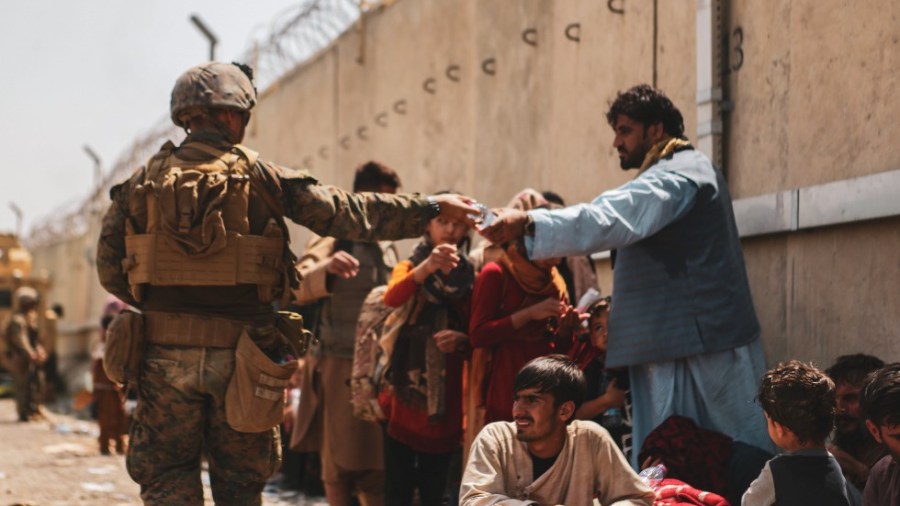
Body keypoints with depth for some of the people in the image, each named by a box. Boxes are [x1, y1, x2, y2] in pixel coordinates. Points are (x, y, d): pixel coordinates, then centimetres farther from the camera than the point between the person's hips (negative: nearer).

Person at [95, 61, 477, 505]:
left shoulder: (145, 180, 4)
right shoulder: (259, 177, -2)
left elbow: (109, 268, 4)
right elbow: (348, 214, -1)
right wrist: (431, 207, 6)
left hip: (166, 352, 1)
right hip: (238, 354, -1)